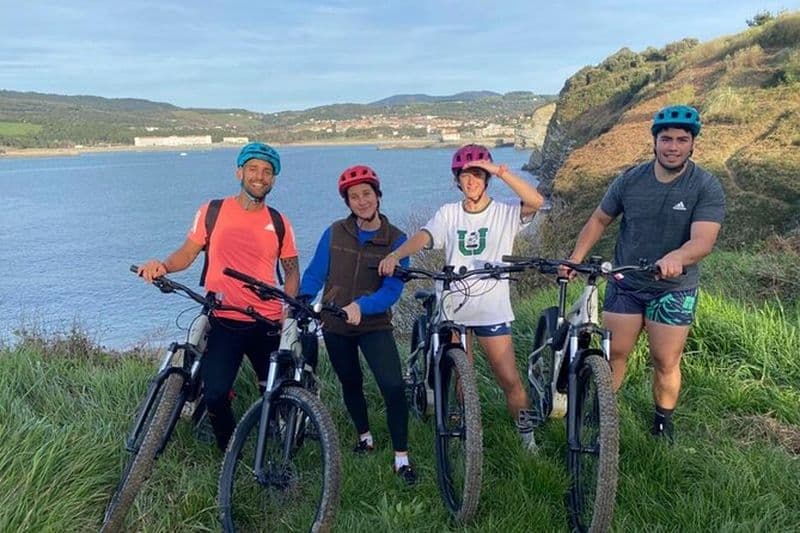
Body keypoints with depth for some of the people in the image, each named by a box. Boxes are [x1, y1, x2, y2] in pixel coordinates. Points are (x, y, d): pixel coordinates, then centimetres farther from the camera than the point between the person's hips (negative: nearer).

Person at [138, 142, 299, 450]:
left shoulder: (278, 223, 5)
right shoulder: (213, 211, 2)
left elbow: (292, 269, 12)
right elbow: (188, 252, 7)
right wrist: (163, 266, -15)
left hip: (268, 324, 2)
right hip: (224, 322, -1)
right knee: (215, 395, -11)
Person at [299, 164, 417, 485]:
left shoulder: (395, 240, -9)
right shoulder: (335, 233, -4)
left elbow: (392, 290, -17)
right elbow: (315, 273, -1)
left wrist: (360, 305, -32)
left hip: (374, 325, -2)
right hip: (335, 326, 2)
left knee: (394, 387, -16)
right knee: (350, 384, 18)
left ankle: (401, 458, -1)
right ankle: (364, 437, 43)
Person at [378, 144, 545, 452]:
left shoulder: (505, 213, 0)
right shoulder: (448, 214, 6)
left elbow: (536, 201, -20)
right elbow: (422, 238, -11)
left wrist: (499, 171, -25)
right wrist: (394, 255, -30)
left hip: (492, 310, -2)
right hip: (453, 309, 2)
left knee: (510, 380, -2)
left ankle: (527, 436, 19)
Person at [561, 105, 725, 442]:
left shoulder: (706, 187, -12)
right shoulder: (630, 180, -4)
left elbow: (703, 240, -25)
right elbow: (600, 220, 7)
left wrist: (675, 258, -46)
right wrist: (575, 259, -2)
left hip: (673, 290, -2)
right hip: (625, 284, 2)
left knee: (666, 363, 6)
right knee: (614, 354, 7)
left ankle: (663, 423, 27)